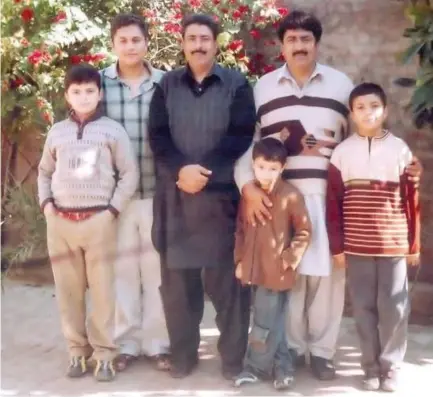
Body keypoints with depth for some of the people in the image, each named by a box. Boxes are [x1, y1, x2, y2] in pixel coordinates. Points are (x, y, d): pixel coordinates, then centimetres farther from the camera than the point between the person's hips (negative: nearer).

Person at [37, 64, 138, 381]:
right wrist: (46, 203, 5)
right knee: (68, 290, 8)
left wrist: (113, 210, -8)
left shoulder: (112, 130, 1)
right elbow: (45, 172, 20)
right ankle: (77, 350, 21)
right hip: (61, 222, 3)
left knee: (102, 289, -1)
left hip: (98, 221, -3)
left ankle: (104, 354, 10)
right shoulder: (57, 132, 10)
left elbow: (130, 174, 0)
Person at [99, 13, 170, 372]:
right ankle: (126, 343, 21)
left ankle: (158, 343, 19)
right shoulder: (99, 82, 3)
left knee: (156, 267, 7)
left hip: (157, 192, 0)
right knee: (122, 267, 8)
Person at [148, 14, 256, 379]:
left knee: (227, 276, 1)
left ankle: (233, 356, 13)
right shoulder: (167, 85, 11)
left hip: (221, 192, -2)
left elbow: (241, 136, -5)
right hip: (175, 194, 2)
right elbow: (157, 135, 2)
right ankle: (182, 354, 20)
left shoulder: (237, 84, 5)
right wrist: (181, 169, -15)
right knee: (177, 276, 7)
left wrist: (205, 171, -14)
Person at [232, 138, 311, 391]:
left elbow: (304, 232, -5)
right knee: (273, 323, 15)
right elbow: (241, 229, 12)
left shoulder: (291, 195, -11)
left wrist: (288, 260, -11)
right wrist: (240, 260, 8)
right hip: (253, 269, 5)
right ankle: (282, 367, 27)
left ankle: (256, 367, 21)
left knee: (264, 325, 3)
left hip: (277, 272, -5)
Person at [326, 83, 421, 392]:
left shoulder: (400, 150, 1)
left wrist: (414, 245, 3)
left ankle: (391, 367, 18)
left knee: (394, 308, 3)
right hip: (357, 246, 1)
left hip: (394, 245, 0)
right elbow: (333, 203, 2)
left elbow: (412, 201, 3)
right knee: (364, 307, 7)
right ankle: (371, 367, 20)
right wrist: (337, 246, 0)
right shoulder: (342, 152, 1)